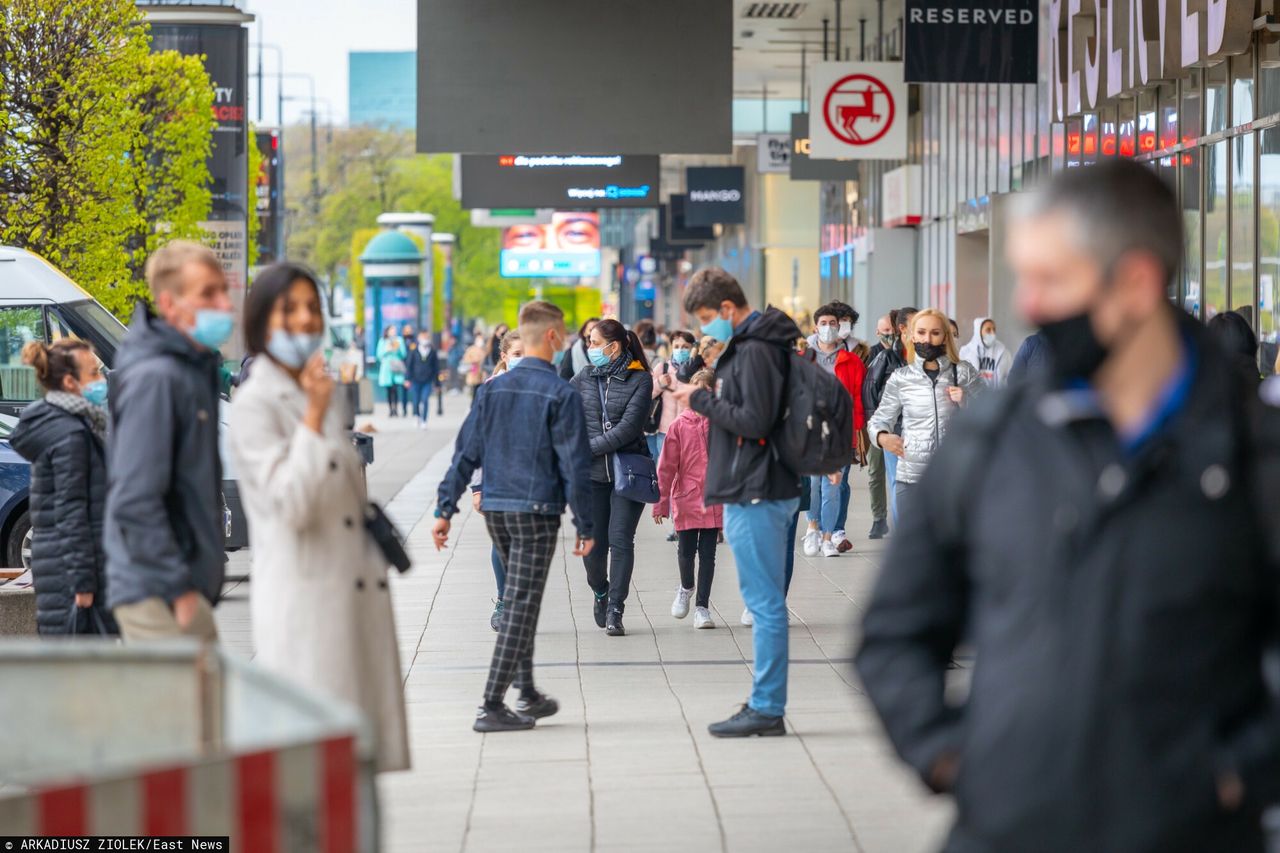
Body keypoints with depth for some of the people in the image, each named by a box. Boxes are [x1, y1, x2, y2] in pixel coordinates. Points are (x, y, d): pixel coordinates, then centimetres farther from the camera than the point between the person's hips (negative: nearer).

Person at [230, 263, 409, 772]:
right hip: (302, 596, -8)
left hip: (355, 593, 8)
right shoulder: (255, 404, -8)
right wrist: (313, 417, -20)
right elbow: (290, 506, -19)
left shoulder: (319, 396, 17)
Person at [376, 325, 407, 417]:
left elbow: (404, 354, 8)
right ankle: (390, 409, 2)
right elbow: (379, 354, 6)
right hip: (386, 368, 1)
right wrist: (386, 350, -10)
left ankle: (395, 409, -16)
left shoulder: (399, 340, 10)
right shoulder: (382, 341, 9)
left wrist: (398, 349, -9)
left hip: (397, 368, -1)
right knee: (389, 390, -2)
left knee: (395, 389, -14)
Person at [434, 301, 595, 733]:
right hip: (537, 511, -6)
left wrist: (445, 510, 9)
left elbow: (466, 452, 6)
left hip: (494, 510, 6)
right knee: (521, 606, -4)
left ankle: (528, 696, 25)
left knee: (520, 600, 19)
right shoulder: (561, 394, -9)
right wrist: (584, 527, -5)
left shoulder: (492, 389, 7)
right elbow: (574, 465, -9)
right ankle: (491, 707, -8)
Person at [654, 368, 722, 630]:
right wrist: (661, 502, -2)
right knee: (686, 552, 2)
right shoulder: (680, 425, -2)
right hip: (686, 499, -1)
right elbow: (666, 466, 0)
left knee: (707, 554, 2)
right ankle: (686, 587, 33)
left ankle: (702, 606, 11)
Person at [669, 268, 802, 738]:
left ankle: (767, 708, -2)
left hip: (756, 495, -11)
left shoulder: (755, 351, -17)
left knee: (765, 602, -6)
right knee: (765, 601, 13)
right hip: (755, 491, 11)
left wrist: (702, 400, -13)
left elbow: (755, 421, -23)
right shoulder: (747, 345, 15)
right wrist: (706, 397, 7)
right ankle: (765, 704, 18)